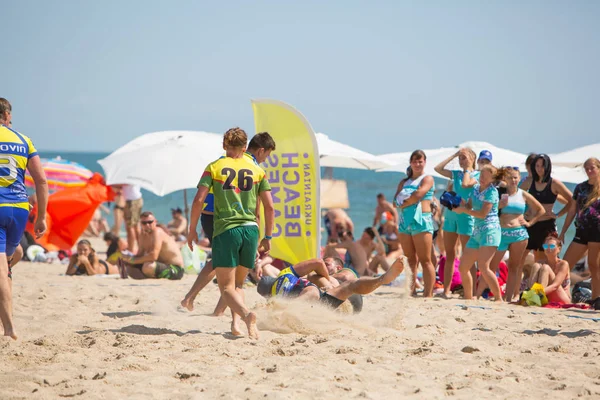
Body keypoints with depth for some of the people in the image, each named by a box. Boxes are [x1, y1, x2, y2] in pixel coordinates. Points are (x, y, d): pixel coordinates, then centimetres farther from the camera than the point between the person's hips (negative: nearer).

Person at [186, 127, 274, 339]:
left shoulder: (214, 167, 5)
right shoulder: (257, 170, 10)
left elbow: (198, 200, -5)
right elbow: (269, 206, 7)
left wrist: (192, 230, 5)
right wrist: (268, 237, 15)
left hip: (225, 230, -3)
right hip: (250, 229, 3)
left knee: (226, 287, 0)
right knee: (238, 284, 19)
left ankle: (246, 314, -28)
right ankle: (235, 322, -1)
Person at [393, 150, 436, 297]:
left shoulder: (427, 179, 3)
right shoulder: (404, 182, 19)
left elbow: (418, 195, -14)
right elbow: (396, 201, 7)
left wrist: (404, 203, -1)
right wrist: (410, 200, -9)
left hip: (421, 221, -6)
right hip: (405, 222, 6)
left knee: (425, 260, -7)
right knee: (410, 260, 7)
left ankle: (428, 294, -11)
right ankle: (412, 292, 9)